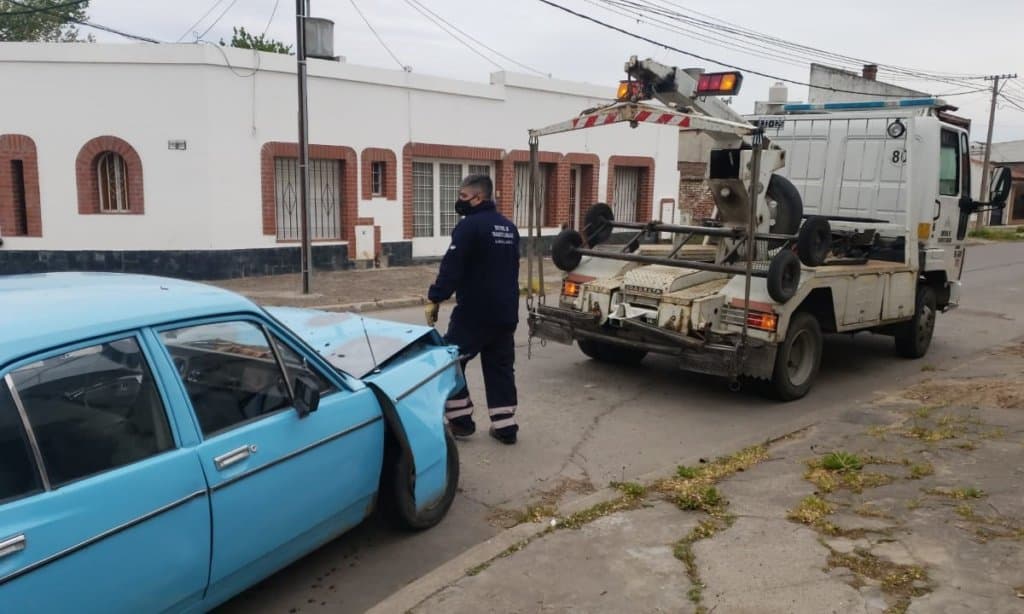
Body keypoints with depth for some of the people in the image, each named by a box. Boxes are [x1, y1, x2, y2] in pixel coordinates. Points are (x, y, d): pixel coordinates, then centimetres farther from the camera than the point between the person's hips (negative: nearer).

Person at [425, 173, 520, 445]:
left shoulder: (469, 226, -14)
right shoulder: (509, 228, 14)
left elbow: (451, 268, -19)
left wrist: (435, 299, -14)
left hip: (474, 312, -8)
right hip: (506, 312, 8)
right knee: (500, 368, 13)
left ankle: (461, 420, 9)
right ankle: (505, 426, 13)